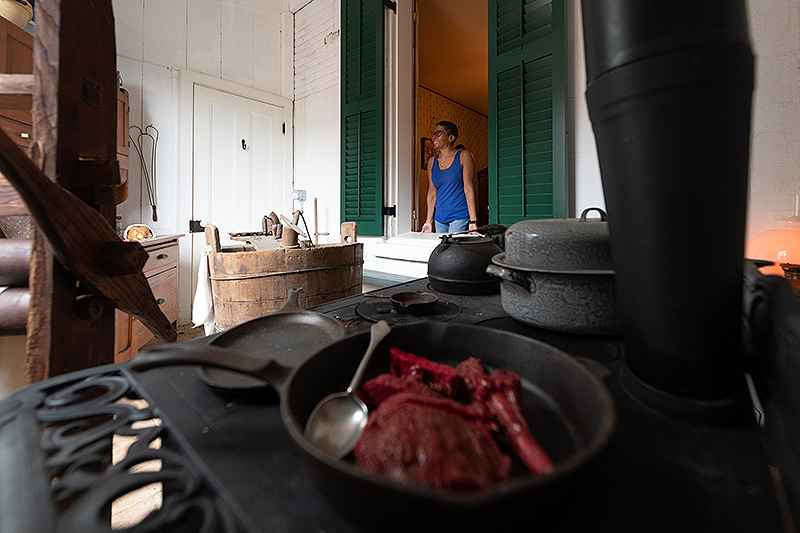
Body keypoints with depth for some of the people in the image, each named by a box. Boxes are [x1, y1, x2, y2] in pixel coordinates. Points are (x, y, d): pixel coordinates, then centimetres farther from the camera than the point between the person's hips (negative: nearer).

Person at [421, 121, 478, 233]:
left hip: (460, 217, -4)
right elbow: (432, 193, 11)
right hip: (439, 219, 5)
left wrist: (473, 221, -16)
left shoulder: (463, 156, -2)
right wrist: (429, 221, 7)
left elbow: (469, 188, -9)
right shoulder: (432, 162, 11)